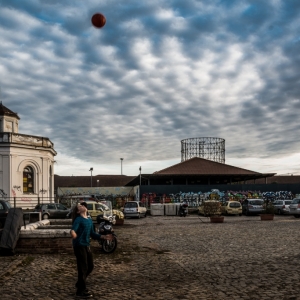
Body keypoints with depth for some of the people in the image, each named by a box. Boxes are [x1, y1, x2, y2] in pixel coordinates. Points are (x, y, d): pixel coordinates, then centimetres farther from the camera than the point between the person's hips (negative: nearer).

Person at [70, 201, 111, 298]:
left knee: (90, 266, 15)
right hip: (79, 246, -8)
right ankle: (80, 291, 6)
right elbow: (73, 229, -28)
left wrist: (103, 237, 10)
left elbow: (92, 234, 18)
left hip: (87, 246, 8)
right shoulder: (78, 219, -11)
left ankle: (80, 283, 35)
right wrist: (72, 233, -51)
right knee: (83, 268, -4)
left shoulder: (90, 220, 12)